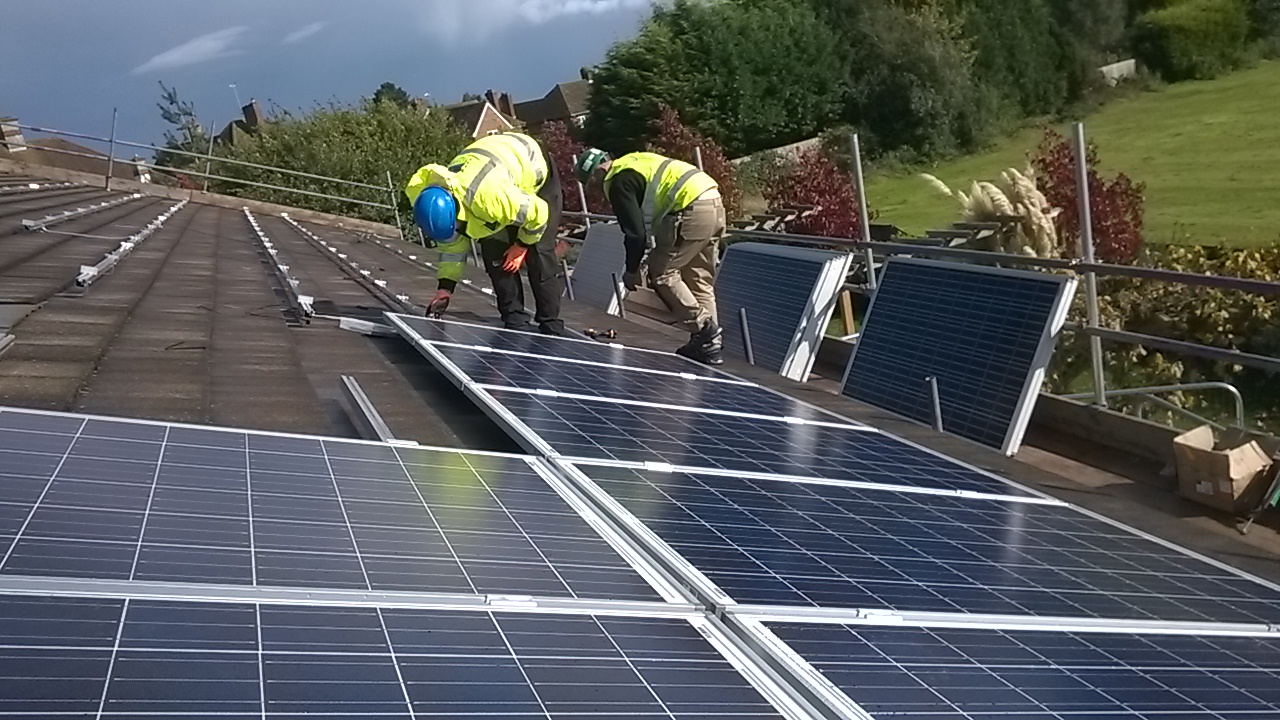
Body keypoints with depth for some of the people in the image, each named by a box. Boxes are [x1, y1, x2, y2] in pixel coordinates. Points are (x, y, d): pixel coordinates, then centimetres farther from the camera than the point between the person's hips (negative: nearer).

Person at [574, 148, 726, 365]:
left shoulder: (618, 182, -4)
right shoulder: (632, 163, 25)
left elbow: (636, 232, -8)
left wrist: (631, 270, 6)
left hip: (693, 210, -10)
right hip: (714, 202, 10)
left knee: (661, 273, 1)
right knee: (699, 279, 14)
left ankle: (705, 332, -2)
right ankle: (711, 342, 12)